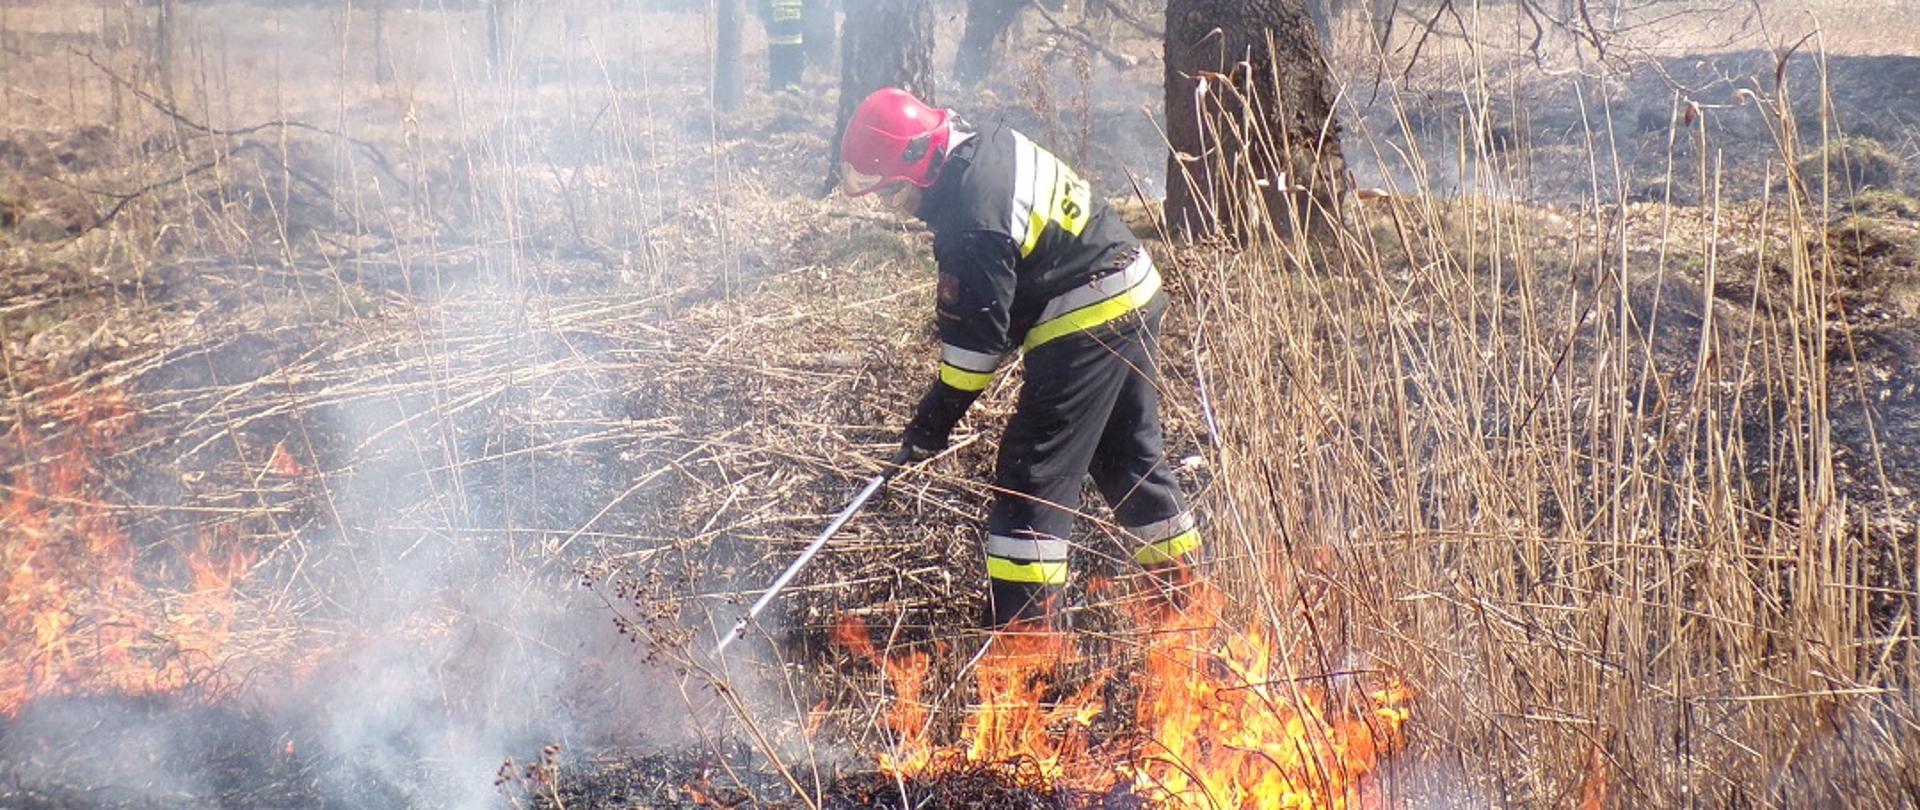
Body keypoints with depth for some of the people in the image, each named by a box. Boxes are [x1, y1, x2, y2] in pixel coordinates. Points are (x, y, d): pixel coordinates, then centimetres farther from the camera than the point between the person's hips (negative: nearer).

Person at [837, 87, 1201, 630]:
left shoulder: (971, 220, -24)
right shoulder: (987, 145, 4)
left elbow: (976, 335, -19)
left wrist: (934, 421, -10)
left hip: (1084, 326, -10)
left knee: (1031, 477, -6)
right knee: (1132, 457, 21)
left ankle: (1026, 631, -7)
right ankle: (1186, 590, 32)